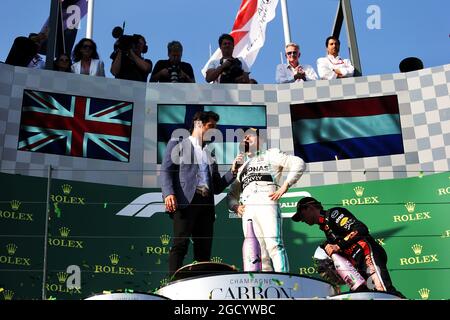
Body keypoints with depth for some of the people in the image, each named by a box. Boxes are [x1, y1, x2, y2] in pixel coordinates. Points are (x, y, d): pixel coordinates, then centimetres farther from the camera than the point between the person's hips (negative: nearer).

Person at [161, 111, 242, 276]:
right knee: (180, 244, -17)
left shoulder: (210, 154, 29)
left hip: (206, 204, 6)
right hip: (186, 201, -5)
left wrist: (233, 171, 11)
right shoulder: (178, 144, 15)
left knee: (204, 249, -2)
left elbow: (217, 187, 25)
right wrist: (168, 193, -17)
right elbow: (166, 171, 1)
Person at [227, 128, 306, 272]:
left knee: (274, 245, -22)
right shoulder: (242, 168, 36)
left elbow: (298, 163, 5)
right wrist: (235, 206, 10)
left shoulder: (270, 154, 20)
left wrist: (285, 185, -7)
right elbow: (231, 195, 33)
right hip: (247, 210, 5)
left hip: (266, 202, -5)